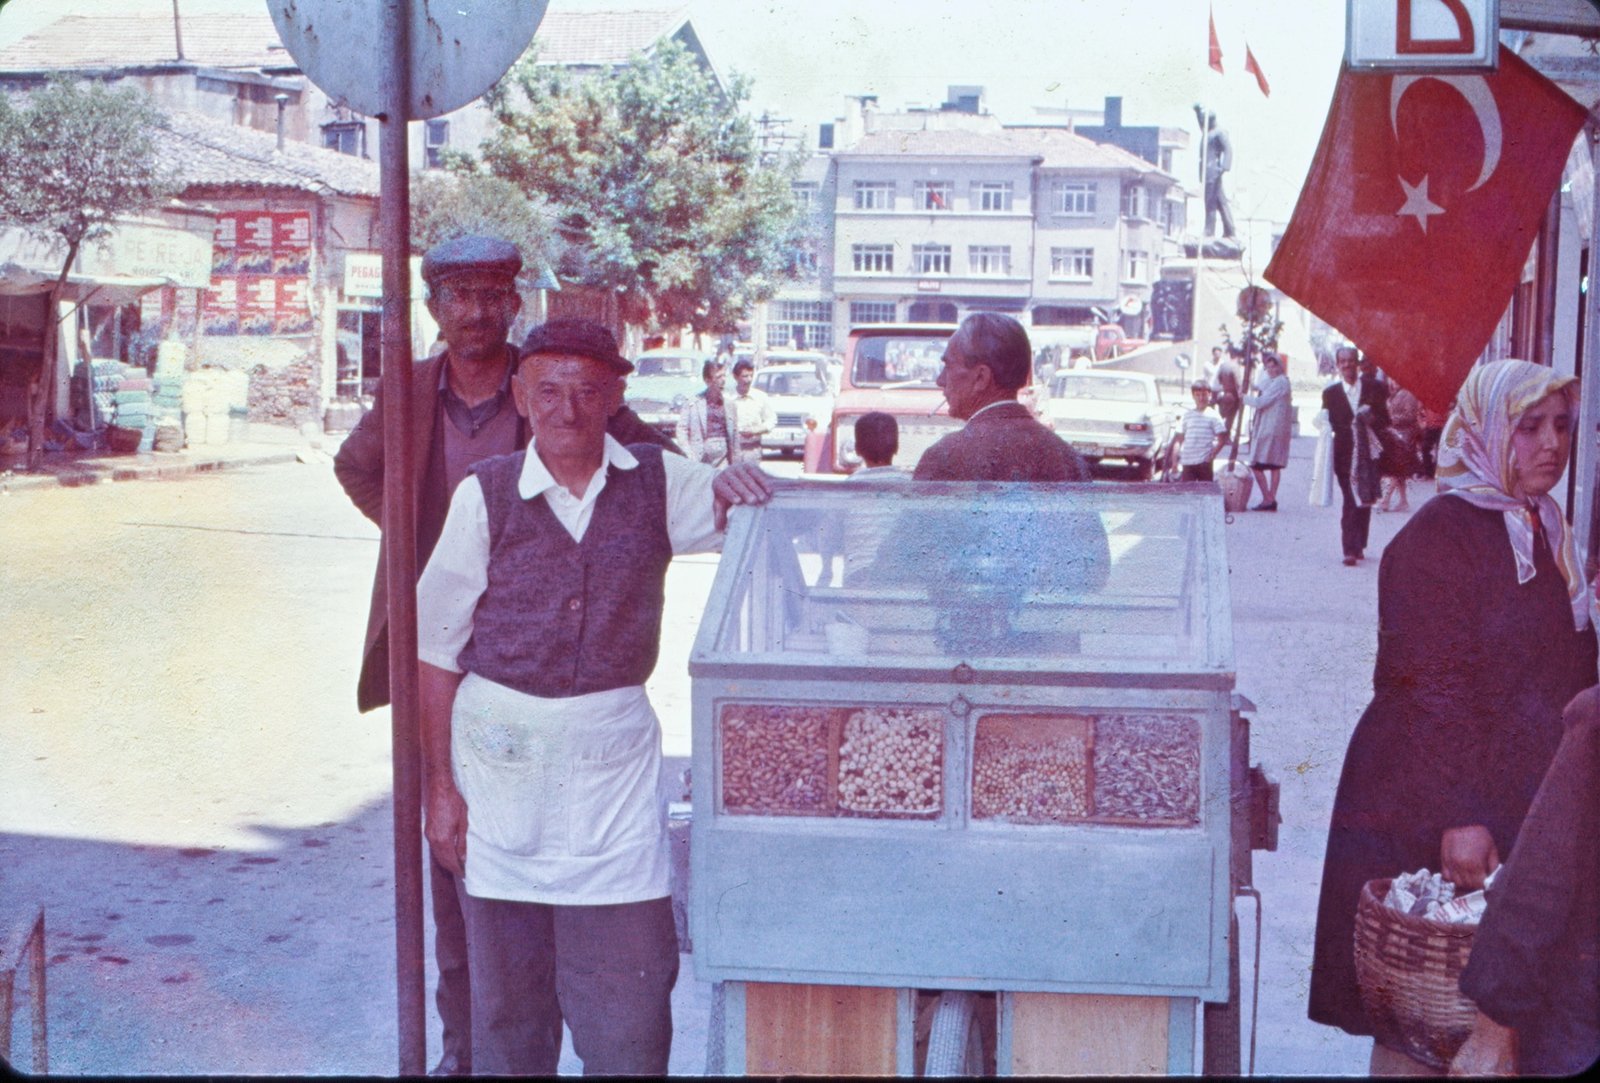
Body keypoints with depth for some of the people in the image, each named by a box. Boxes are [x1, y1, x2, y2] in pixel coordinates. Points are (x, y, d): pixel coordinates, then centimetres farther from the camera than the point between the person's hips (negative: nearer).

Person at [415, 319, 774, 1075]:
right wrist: (439, 784, -2)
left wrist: (738, 486, -17)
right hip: (502, 753, 0)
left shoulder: (657, 483, 2)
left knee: (632, 979, 0)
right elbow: (437, 646, 1)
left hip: (615, 758, 1)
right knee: (506, 988, 10)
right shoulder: (486, 495, -3)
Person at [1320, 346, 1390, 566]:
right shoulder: (1330, 392, 6)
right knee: (1351, 501, -9)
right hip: (1345, 455, -2)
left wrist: (1372, 420, -15)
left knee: (1365, 501, 8)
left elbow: (1385, 420, 5)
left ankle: (1358, 546, 21)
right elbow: (1328, 424, 5)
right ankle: (1351, 549, -11)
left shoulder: (1373, 388, 6)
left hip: (1369, 453, 2)